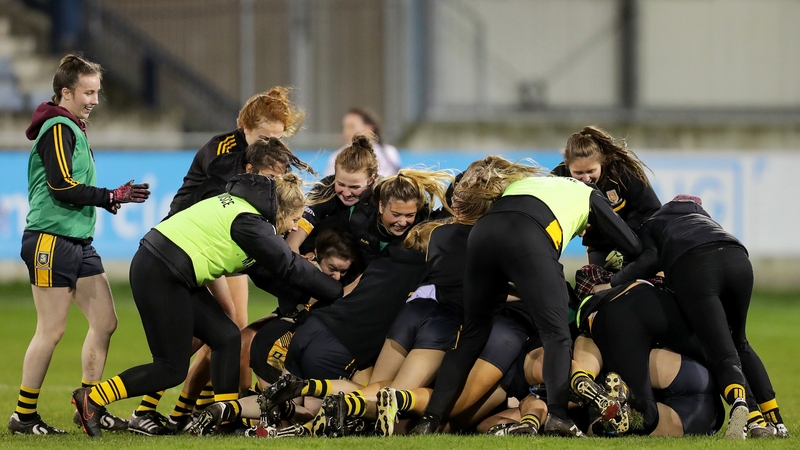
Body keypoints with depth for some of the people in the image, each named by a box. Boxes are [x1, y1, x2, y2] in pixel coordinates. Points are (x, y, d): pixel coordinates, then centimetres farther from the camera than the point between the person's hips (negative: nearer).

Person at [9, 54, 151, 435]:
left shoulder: (73, 130, 19)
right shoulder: (57, 128, -11)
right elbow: (63, 187, -19)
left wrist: (109, 200, 7)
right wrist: (112, 197, -14)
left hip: (78, 242, 10)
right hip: (51, 241, -10)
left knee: (104, 322, 7)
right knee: (51, 330, -7)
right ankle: (23, 416, 0)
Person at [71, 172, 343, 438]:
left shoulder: (241, 204, 14)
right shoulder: (249, 223, -16)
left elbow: (263, 271, 17)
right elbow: (290, 268, -11)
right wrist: (337, 292, -2)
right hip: (160, 275, -10)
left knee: (226, 337, 7)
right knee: (173, 368, -5)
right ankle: (91, 400, -2)